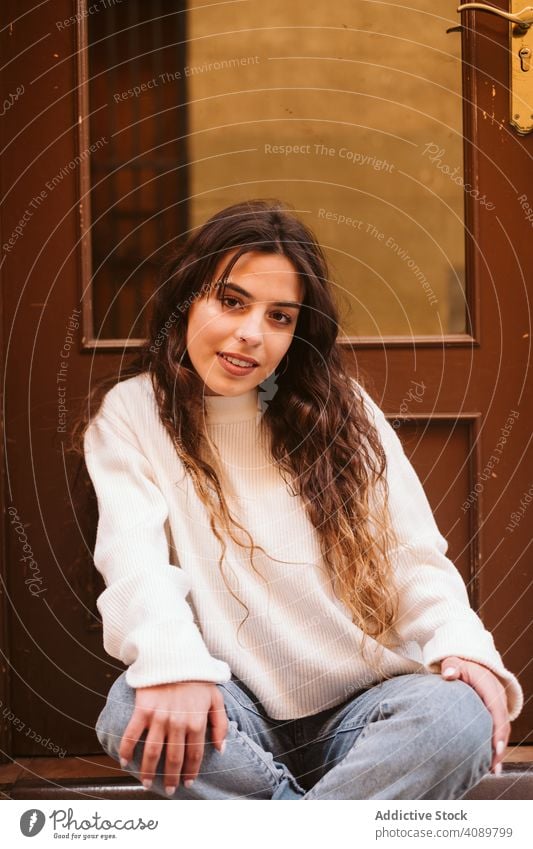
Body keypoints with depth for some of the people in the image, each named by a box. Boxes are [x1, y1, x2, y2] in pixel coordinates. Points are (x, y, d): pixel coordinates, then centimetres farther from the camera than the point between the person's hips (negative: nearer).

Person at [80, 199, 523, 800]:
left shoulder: (340, 408, 6)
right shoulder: (131, 414, 2)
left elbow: (413, 558, 1)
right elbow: (134, 555, -15)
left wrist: (463, 645, -21)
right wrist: (173, 664, -36)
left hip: (362, 708, 1)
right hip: (237, 713, -1)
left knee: (460, 715, -30)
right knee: (135, 711, -33)